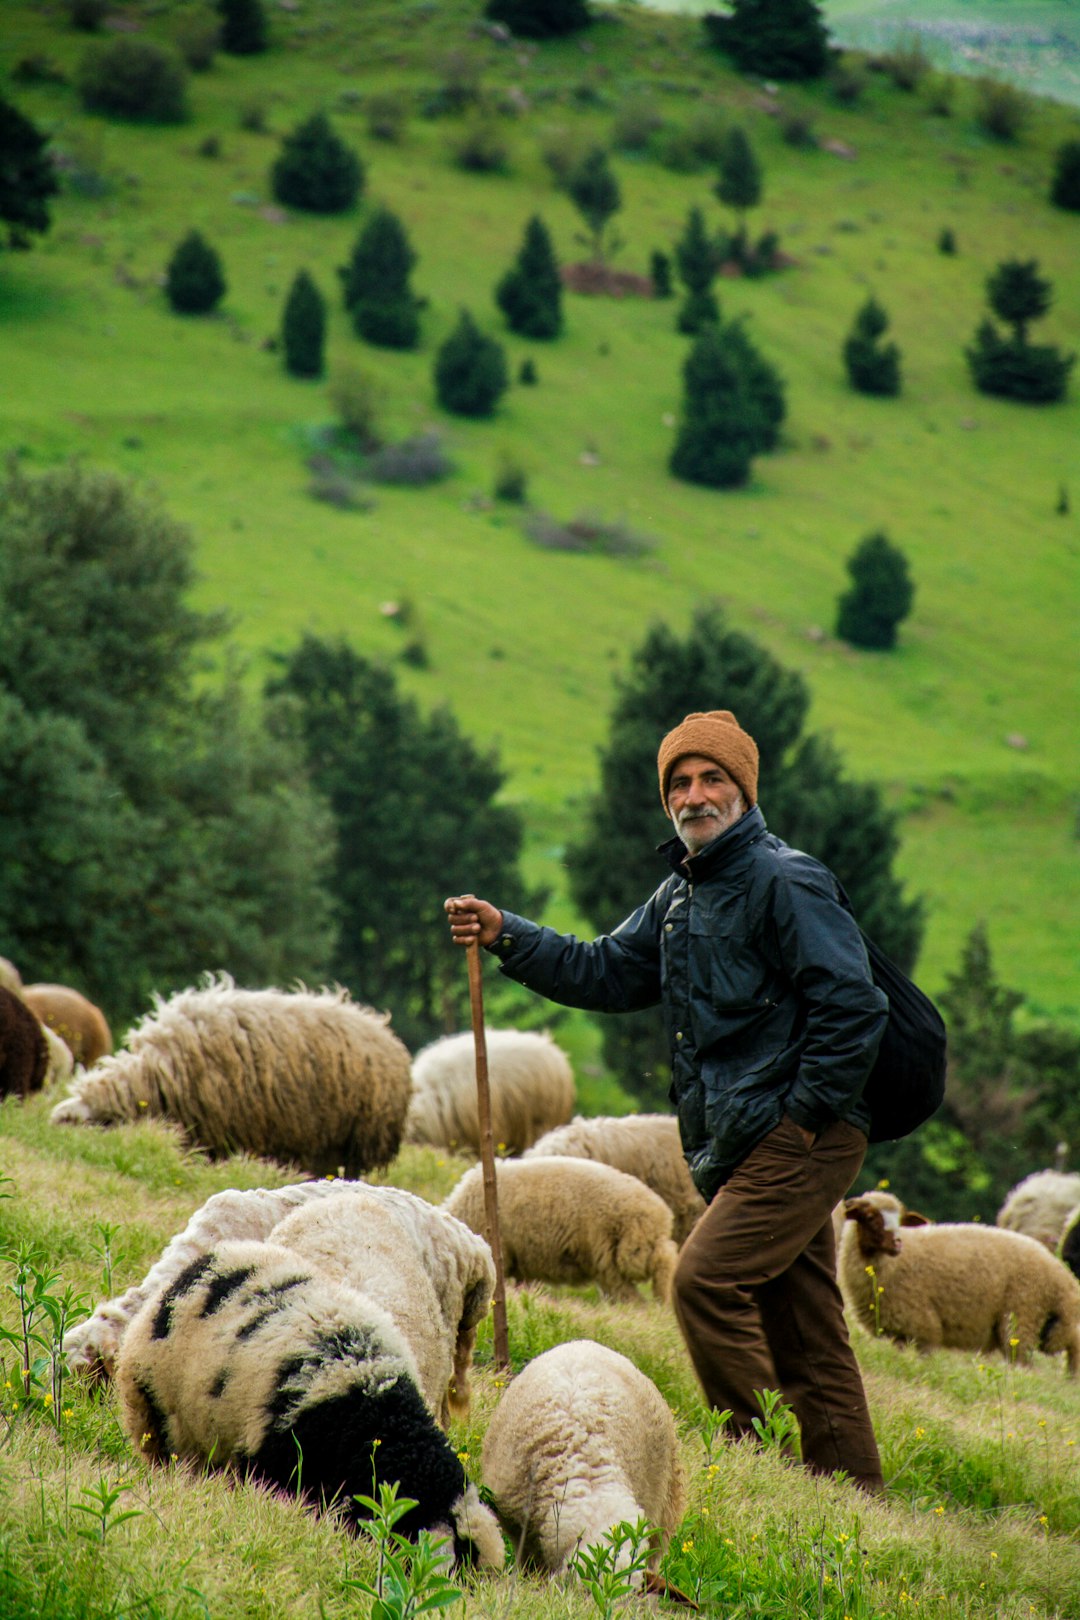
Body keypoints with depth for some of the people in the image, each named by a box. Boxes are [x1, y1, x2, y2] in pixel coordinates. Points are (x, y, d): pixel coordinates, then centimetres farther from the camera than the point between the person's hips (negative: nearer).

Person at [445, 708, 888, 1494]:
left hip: (803, 1140, -9)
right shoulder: (680, 895, 17)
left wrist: (803, 1114, -17)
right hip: (738, 1149, 9)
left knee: (706, 1279, -17)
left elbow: (853, 1007, -16)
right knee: (803, 1333, 9)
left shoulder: (786, 882, -11)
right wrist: (505, 936, 7)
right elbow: (609, 973, 18)